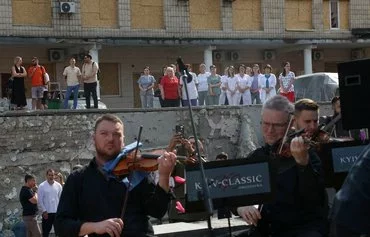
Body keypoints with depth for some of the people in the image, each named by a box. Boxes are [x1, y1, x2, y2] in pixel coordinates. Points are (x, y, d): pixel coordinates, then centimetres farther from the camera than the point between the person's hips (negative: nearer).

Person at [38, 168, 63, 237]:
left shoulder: (58, 185, 5)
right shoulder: (42, 186, -2)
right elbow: (40, 200, -4)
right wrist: (44, 211, -9)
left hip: (57, 212, 2)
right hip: (47, 212, -2)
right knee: (45, 231, 3)